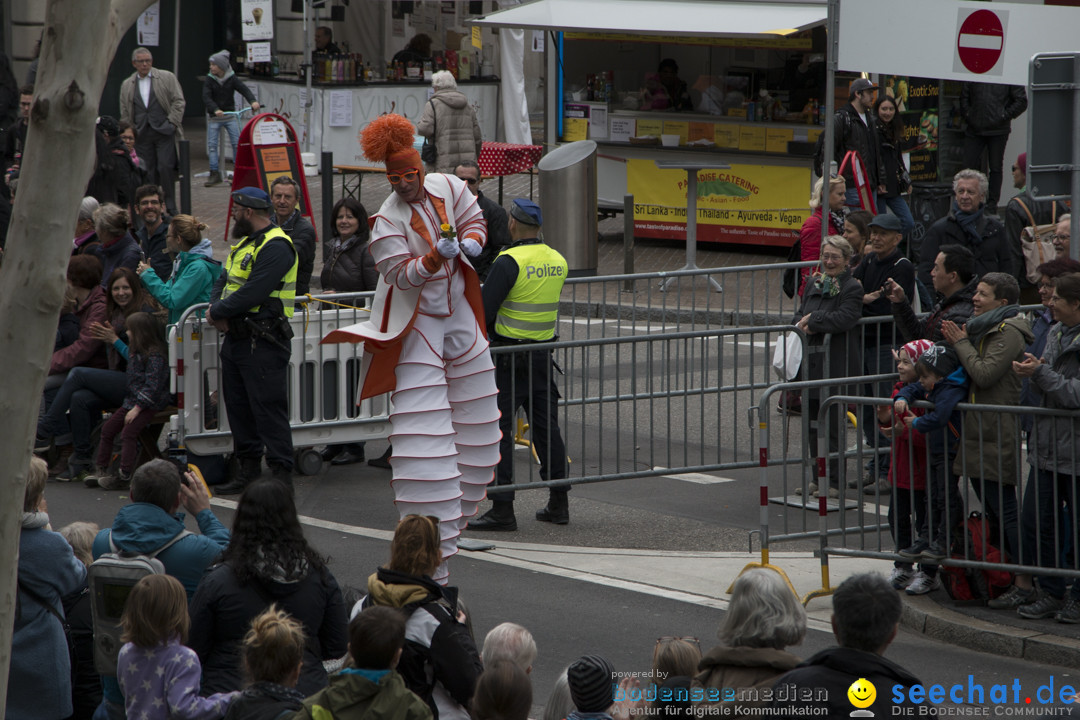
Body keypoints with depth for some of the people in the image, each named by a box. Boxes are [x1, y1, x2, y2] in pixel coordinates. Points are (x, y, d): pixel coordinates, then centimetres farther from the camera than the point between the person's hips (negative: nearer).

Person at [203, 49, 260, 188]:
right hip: (214, 118, 0)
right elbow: (206, 97, -16)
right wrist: (215, 109, -34)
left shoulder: (232, 79, -3)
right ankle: (214, 174, 1)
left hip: (230, 115, 0)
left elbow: (244, 89, -16)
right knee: (212, 145, -4)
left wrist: (253, 101, -35)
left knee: (237, 143, -5)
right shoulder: (209, 80, -5)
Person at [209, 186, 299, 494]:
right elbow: (223, 281, 17)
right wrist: (216, 309, -4)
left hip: (263, 344, -10)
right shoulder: (245, 243, 19)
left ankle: (282, 474, -6)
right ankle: (249, 470, 20)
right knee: (238, 407, 13)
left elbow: (252, 293, -22)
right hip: (236, 339, 10)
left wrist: (218, 312, -12)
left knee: (269, 408, -8)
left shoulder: (275, 246, -14)